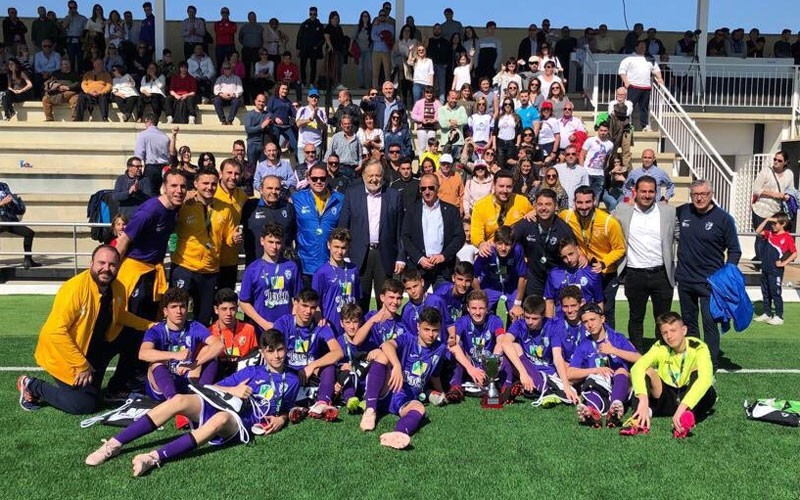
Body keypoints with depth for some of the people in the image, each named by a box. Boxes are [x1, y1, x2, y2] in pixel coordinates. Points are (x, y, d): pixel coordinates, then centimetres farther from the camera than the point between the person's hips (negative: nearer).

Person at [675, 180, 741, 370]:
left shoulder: (723, 218, -7)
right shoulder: (683, 211, 1)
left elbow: (734, 250, -2)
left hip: (710, 281, -4)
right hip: (685, 279, 4)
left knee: (709, 322, -7)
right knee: (688, 322, 14)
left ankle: (712, 365, 1)